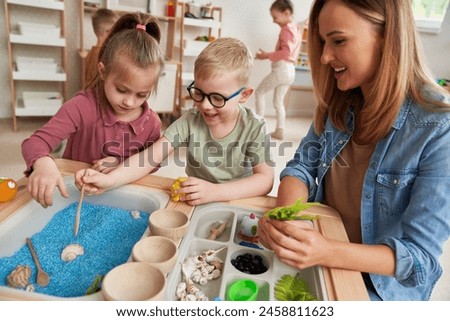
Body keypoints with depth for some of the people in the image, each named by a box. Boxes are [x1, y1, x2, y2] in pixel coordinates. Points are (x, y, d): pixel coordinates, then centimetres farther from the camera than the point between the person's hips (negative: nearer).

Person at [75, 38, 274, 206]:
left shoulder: (254, 128, -12)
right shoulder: (190, 121, -7)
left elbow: (265, 179, -19)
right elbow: (151, 157, -13)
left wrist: (215, 192, -33)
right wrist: (109, 180, -29)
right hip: (194, 205, 2)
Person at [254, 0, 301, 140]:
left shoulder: (286, 29, -10)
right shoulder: (295, 28, 20)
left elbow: (286, 52, -21)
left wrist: (267, 55, -15)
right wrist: (268, 55, 11)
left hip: (282, 69, -9)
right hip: (290, 70, 10)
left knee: (259, 92, 2)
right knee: (278, 101, 13)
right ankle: (279, 131, 13)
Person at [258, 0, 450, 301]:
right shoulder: (338, 101, -5)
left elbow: (420, 255, -22)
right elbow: (301, 168, -6)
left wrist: (328, 252, -38)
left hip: (382, 283, -4)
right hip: (318, 242, 5)